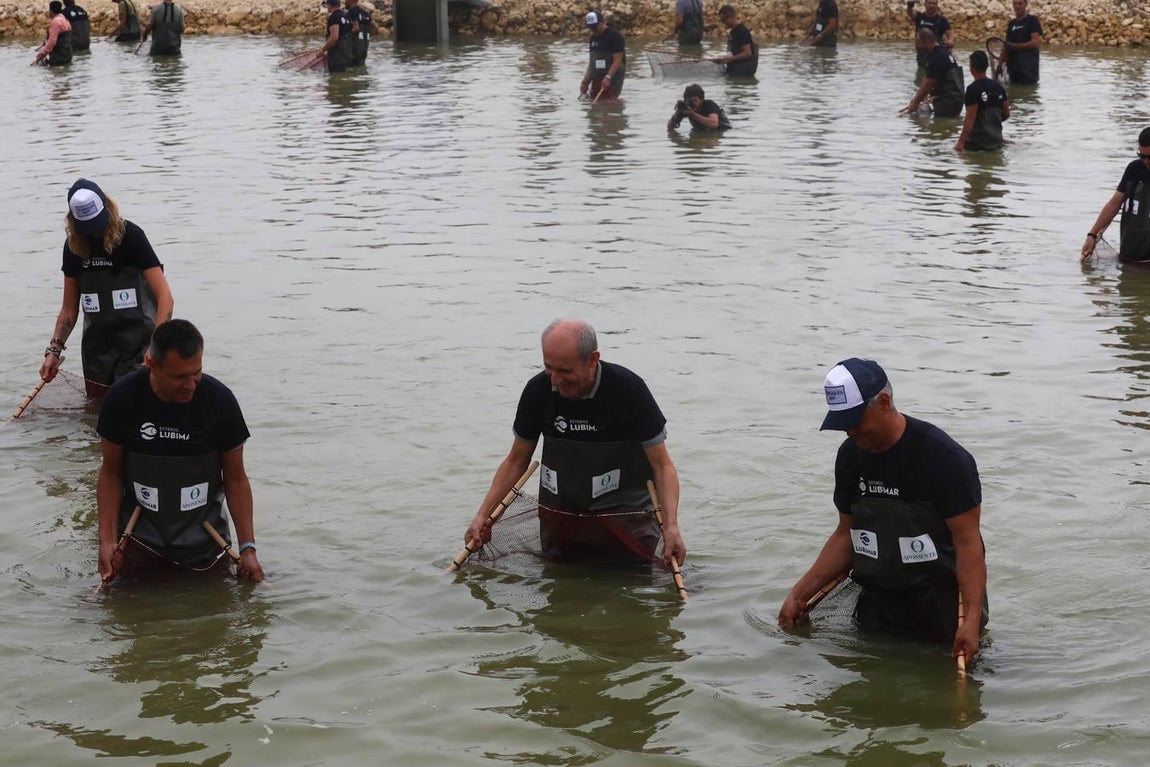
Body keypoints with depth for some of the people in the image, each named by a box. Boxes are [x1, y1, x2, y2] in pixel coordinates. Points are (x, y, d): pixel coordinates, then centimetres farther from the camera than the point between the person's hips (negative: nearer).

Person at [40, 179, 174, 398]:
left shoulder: (130, 236, -11)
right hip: (97, 347, 5)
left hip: (136, 346, -5)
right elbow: (69, 309, 11)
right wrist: (54, 350, -2)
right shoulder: (74, 246, 2)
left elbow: (164, 296, -17)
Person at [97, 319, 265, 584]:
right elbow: (111, 474, -3)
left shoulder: (220, 400, -14)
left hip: (202, 539, 0)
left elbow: (235, 479, -4)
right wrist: (107, 540, -10)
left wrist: (248, 547, -7)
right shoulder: (122, 398, -14)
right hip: (140, 536, 0)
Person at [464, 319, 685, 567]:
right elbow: (516, 460, 4)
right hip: (558, 513, 3)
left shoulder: (628, 389, -19)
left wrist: (671, 525, -29)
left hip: (625, 512, -3)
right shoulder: (538, 391, -10)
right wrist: (483, 515, -4)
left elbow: (662, 465, -15)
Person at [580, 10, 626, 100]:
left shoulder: (615, 36, -8)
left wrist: (608, 77, -29)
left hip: (612, 82, -8)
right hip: (596, 81, 8)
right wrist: (585, 82, 10)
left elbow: (617, 61, -16)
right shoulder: (593, 38, 18)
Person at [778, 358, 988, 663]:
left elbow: (968, 543, -19)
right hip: (877, 603, 6)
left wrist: (971, 620, -27)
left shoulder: (944, 457, -19)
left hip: (941, 603, -6)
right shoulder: (850, 456, 2)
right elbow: (846, 535, 11)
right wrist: (798, 595, 5)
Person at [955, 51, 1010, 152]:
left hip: (977, 142, -7)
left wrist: (961, 142, -18)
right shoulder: (998, 87, 7)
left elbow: (970, 118, -19)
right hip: (996, 140, 7)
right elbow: (1006, 114, 12)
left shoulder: (973, 89, -15)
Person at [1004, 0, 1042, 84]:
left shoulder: (1032, 20, -2)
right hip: (1014, 68, 6)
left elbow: (1036, 43, -14)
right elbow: (1007, 45, 16)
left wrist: (1015, 46, -17)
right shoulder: (1011, 23, 16)